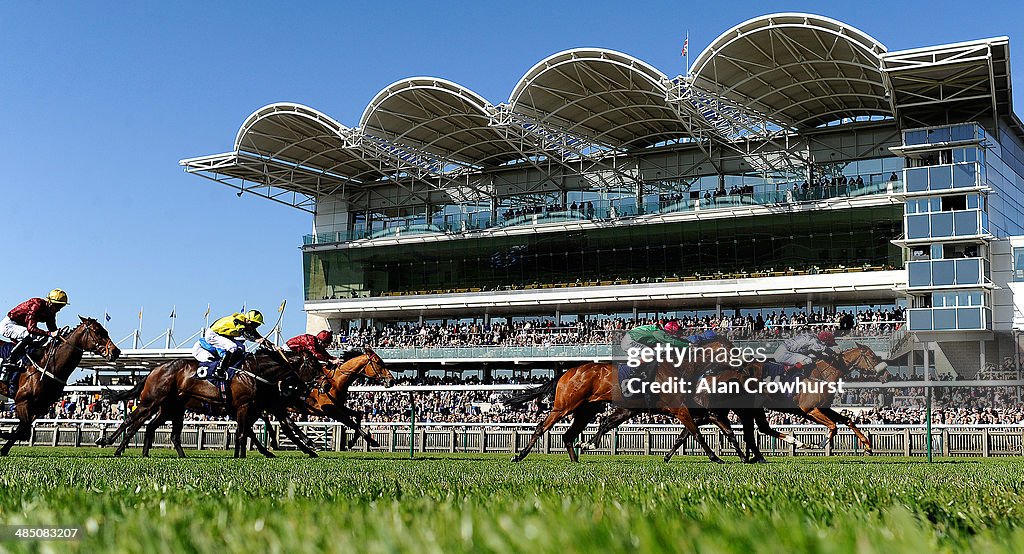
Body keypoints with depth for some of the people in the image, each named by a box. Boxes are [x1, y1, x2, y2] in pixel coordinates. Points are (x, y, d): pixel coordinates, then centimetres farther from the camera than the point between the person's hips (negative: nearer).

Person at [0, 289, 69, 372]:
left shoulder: (50, 313, 0)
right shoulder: (36, 305, -27)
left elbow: (53, 330, 2)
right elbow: (31, 328, -36)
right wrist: (49, 334, -45)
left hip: (19, 326, 9)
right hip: (7, 324, -9)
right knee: (30, 335, -32)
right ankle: (10, 361, -26)